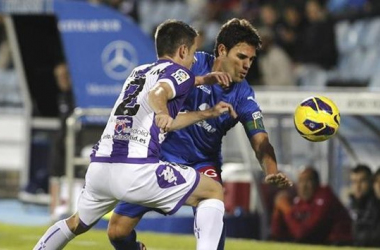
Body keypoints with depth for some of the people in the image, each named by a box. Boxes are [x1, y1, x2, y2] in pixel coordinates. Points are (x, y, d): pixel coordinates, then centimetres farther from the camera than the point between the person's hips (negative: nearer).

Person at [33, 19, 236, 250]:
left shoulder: (138, 72, 28)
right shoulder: (180, 73, 6)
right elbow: (157, 93, -17)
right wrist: (163, 115, -37)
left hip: (99, 167, 7)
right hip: (137, 169, -7)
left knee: (77, 224, 33)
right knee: (214, 192, 6)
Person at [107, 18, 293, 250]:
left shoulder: (244, 96, -13)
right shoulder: (196, 64, -15)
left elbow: (260, 140, -21)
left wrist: (272, 172, -43)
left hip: (203, 162, 0)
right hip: (162, 153, 0)